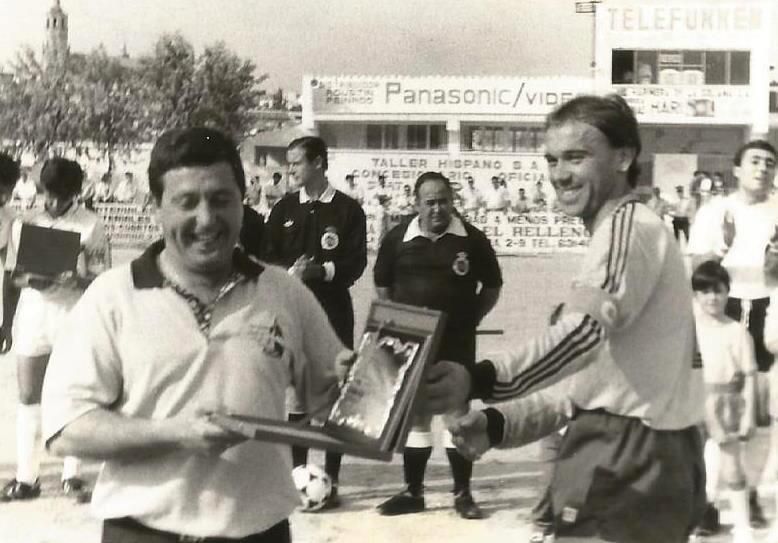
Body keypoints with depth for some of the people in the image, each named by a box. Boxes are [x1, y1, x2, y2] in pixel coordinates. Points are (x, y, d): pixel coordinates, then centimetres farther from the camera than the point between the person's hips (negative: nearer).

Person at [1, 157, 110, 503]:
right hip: (31, 314, 3)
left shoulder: (90, 226, -4)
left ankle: (72, 475, 12)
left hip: (74, 316, -3)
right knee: (28, 396, 5)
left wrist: (72, 279, -22)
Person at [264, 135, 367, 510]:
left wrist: (323, 270, -21)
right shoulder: (284, 209, 9)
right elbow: (267, 258, 5)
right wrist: (291, 270, -15)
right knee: (293, 393, 4)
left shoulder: (348, 210, 1)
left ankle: (331, 480, 7)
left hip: (334, 313, -2)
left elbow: (356, 264, -4)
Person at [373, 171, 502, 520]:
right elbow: (383, 285, 10)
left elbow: (492, 285, 7)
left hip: (456, 341, -1)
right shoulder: (397, 239, -1)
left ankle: (462, 494, 11)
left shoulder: (473, 239, -4)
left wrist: (471, 318, -1)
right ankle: (412, 492, 19)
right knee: (414, 413, 9)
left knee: (459, 412, 2)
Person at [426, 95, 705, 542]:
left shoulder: (628, 226, -11)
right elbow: (590, 383, 20)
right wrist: (500, 424, 7)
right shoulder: (627, 232, 22)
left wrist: (480, 380, -45)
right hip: (643, 457, 11)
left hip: (627, 462, -11)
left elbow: (586, 328, -32)